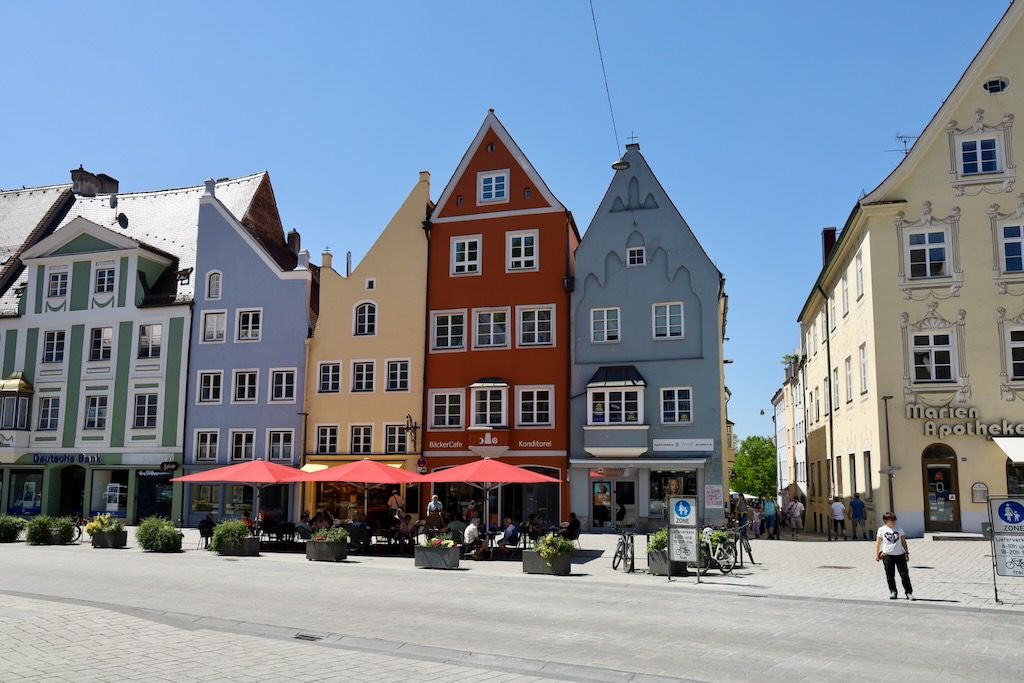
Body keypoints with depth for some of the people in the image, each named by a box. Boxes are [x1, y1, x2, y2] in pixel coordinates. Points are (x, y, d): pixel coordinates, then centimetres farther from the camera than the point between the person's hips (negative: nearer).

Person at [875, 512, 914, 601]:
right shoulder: (881, 529, 2)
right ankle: (893, 592, 17)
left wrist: (906, 552, 4)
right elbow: (878, 542, 7)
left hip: (900, 554, 1)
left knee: (904, 574, -2)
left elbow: (903, 542, 10)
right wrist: (877, 554, 3)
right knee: (890, 576, 5)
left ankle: (909, 592, 5)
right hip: (887, 555, -1)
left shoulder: (899, 529, 6)